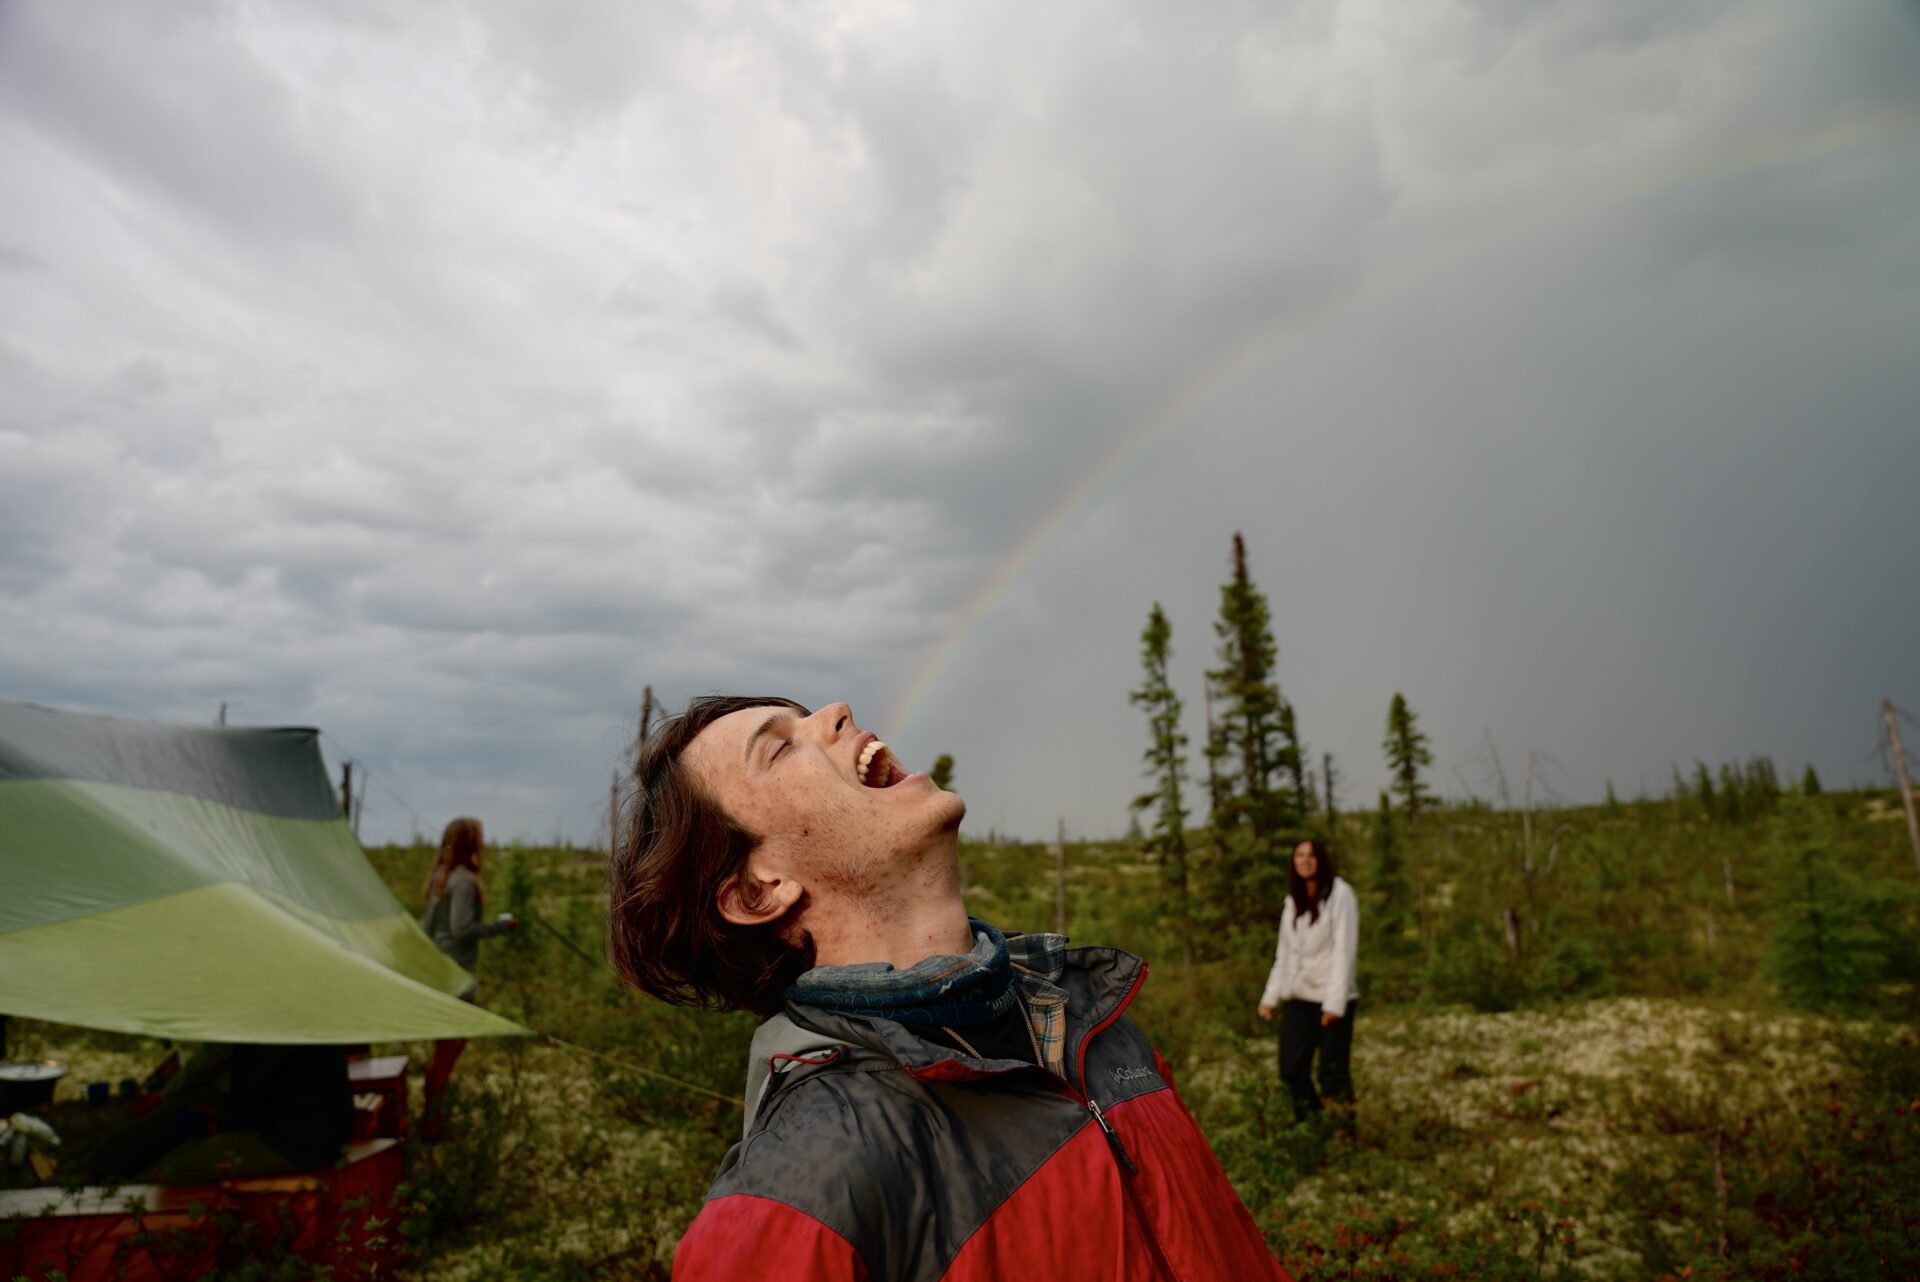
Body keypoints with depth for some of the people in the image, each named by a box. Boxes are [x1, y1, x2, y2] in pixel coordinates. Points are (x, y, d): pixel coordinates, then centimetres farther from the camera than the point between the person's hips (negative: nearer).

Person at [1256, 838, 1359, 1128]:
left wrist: (1335, 1002, -18)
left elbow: (1344, 950, -12)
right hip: (1297, 997, 6)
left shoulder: (1339, 894, -7)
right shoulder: (1293, 899, 12)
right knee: (1291, 1069, 4)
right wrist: (1271, 995, 10)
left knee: (1333, 1072, -3)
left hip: (1331, 998, -6)